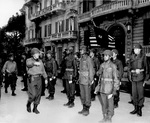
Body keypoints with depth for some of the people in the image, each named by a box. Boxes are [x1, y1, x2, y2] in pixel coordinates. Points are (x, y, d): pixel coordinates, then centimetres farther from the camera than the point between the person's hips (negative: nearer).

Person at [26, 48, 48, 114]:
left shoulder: (40, 61, 14)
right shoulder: (29, 60, -1)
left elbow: (43, 70, 19)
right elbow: (28, 64, -26)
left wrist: (45, 78, 15)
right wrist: (34, 63, -43)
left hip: (39, 79, 5)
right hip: (31, 79, -5)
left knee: (38, 94, 7)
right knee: (33, 94, -9)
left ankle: (35, 108, 22)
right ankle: (28, 104, 20)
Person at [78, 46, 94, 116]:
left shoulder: (88, 59, -11)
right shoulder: (81, 59, 12)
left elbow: (91, 70, -12)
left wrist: (91, 80, -14)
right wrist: (79, 78, 14)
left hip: (87, 79, -8)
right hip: (81, 80, 8)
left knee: (87, 95, 2)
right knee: (82, 95, 13)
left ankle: (87, 110, 13)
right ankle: (84, 108, 25)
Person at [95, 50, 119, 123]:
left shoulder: (113, 66, -11)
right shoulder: (102, 65, 7)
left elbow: (115, 78, -11)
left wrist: (114, 90, -15)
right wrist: (98, 87, 13)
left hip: (109, 87, -5)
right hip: (102, 87, 6)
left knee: (110, 104, 5)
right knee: (103, 103, 12)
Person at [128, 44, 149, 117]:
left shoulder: (143, 57, -1)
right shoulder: (132, 57, 10)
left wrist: (145, 79, -3)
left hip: (140, 77, -4)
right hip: (133, 78, 4)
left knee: (140, 93, 0)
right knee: (134, 93, 7)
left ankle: (140, 109, 12)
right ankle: (136, 108, 21)